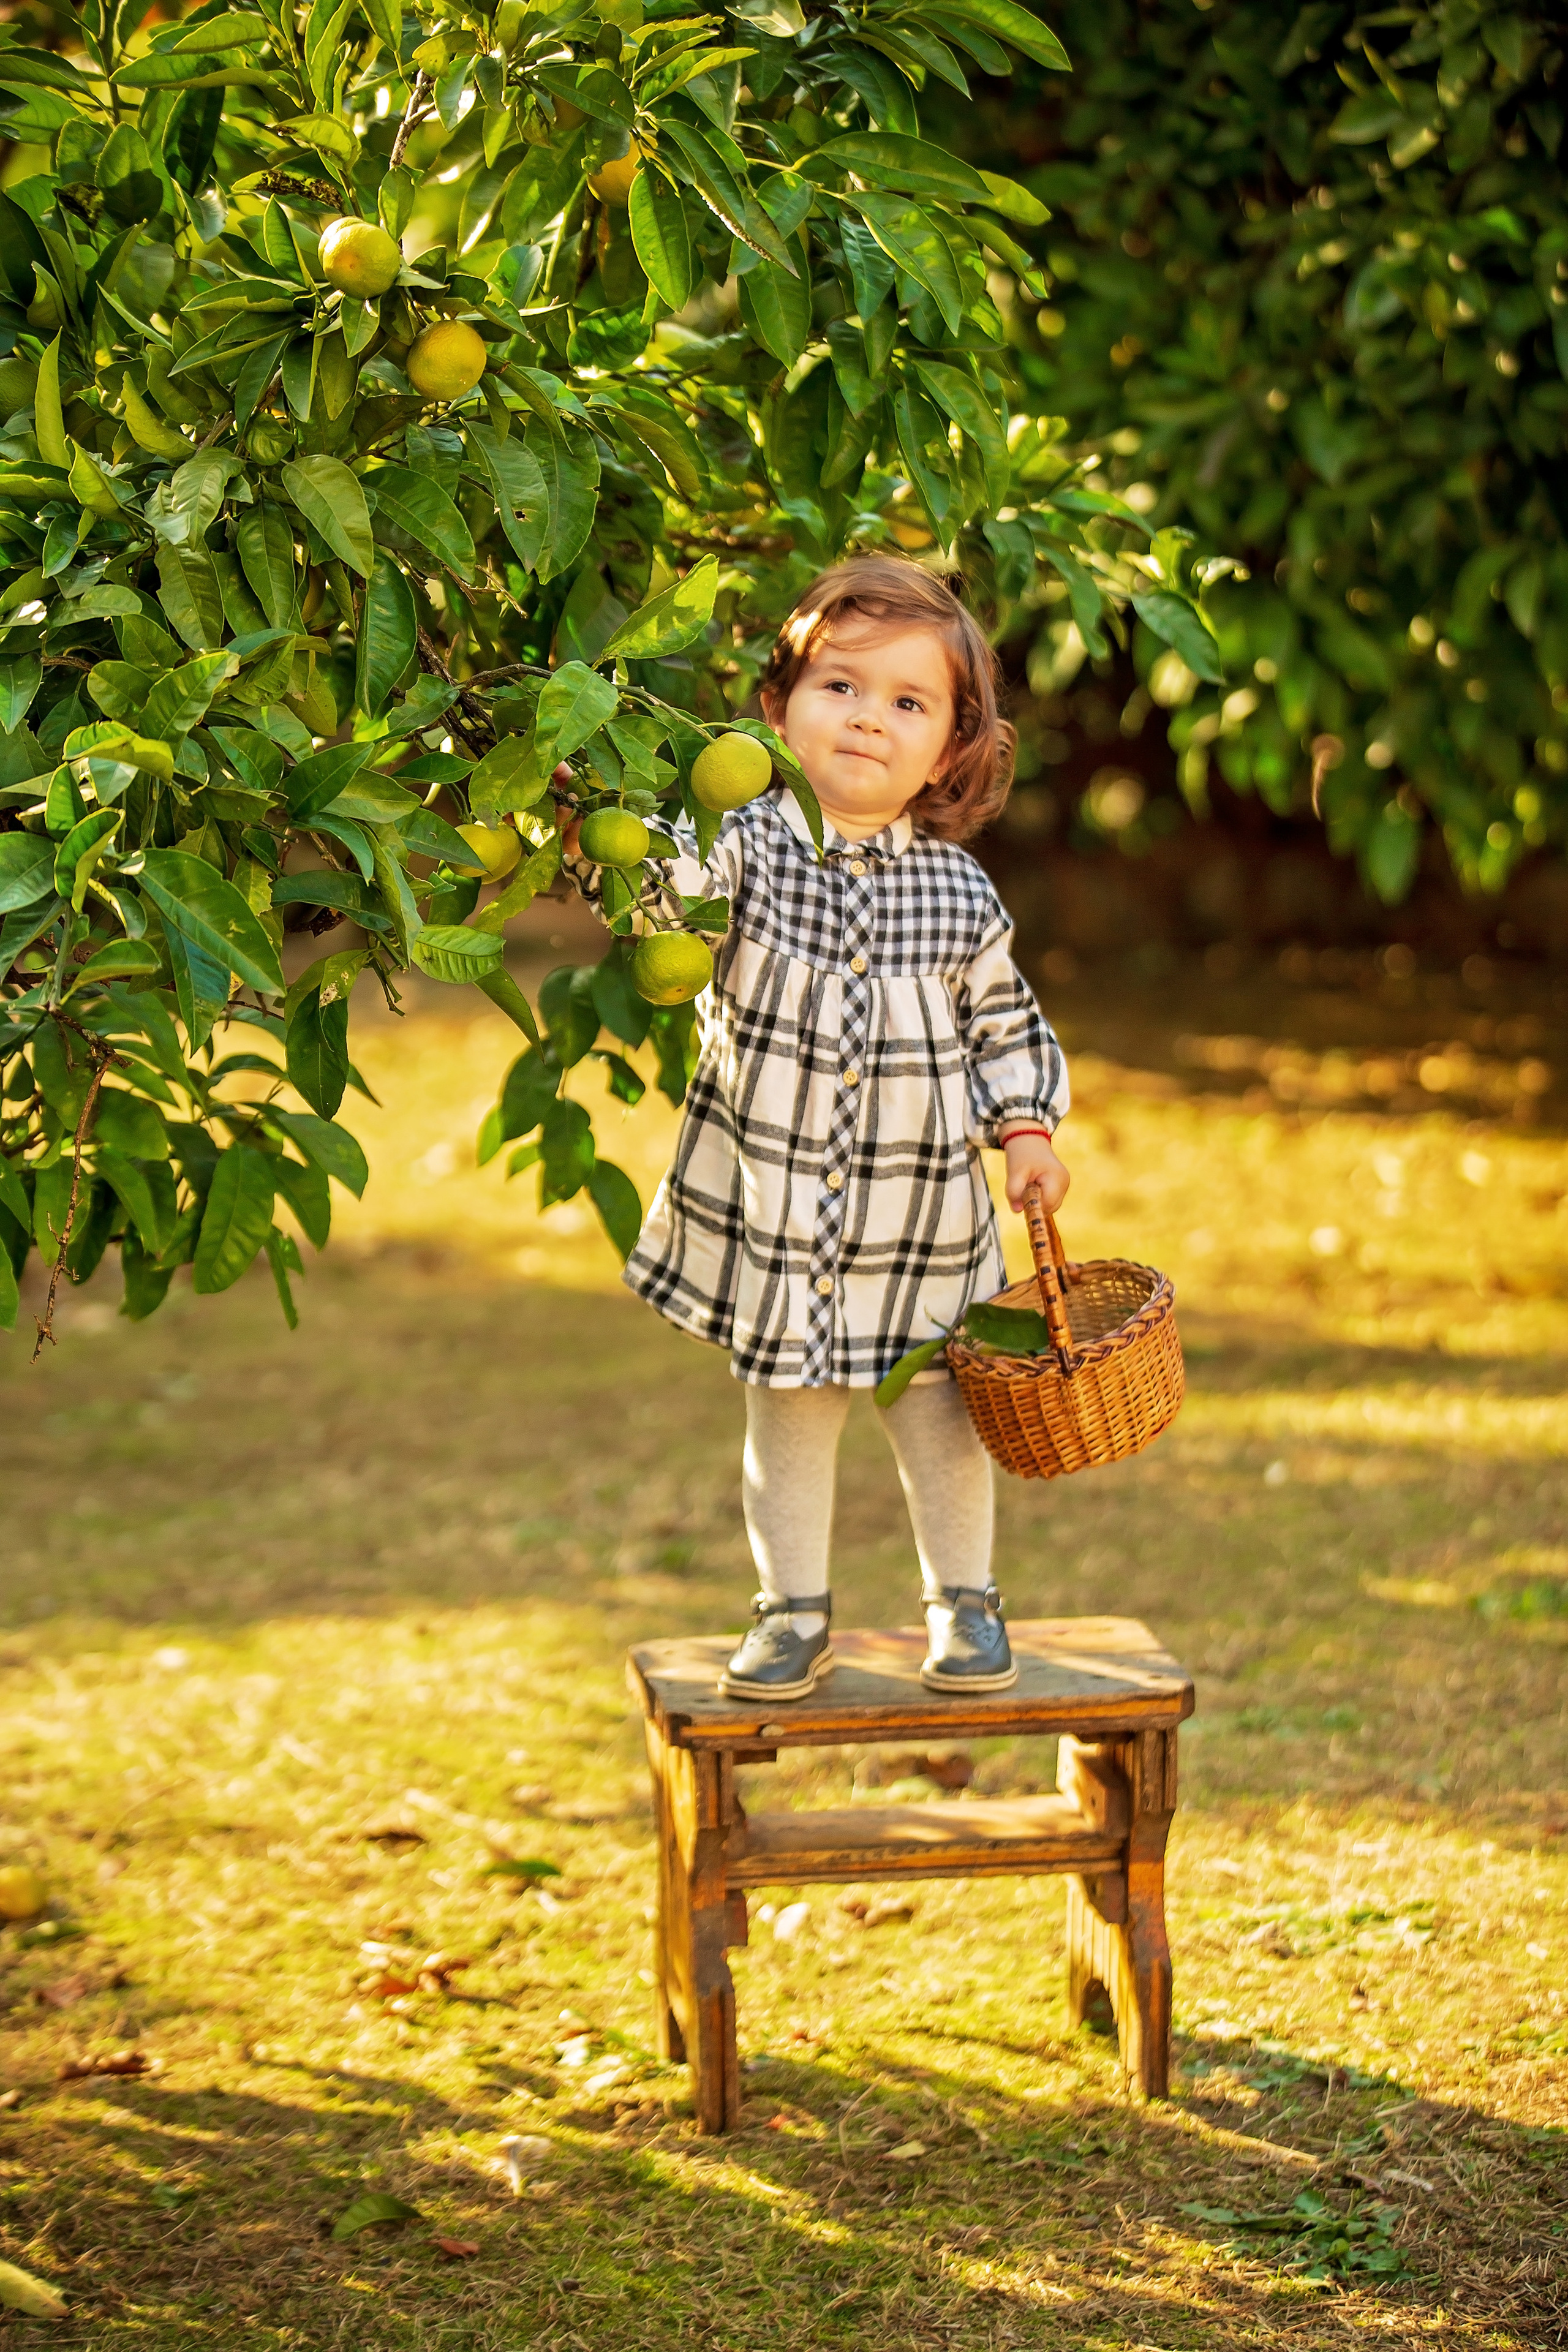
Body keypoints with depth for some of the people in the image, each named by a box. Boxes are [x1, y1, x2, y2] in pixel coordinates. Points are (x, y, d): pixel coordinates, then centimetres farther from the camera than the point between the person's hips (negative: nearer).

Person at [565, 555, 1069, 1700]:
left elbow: (1003, 1021, 9)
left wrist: (1027, 1128, 0)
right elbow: (654, 881, -29)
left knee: (940, 1418, 14)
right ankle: (797, 1614, 30)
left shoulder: (959, 890, -4)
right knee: (787, 1422, 14)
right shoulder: (747, 848, -10)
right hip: (771, 1209, -1)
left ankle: (965, 1603, 34)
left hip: (919, 1216, 1)